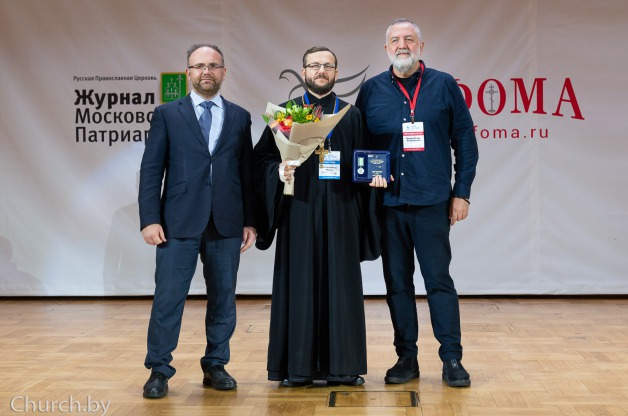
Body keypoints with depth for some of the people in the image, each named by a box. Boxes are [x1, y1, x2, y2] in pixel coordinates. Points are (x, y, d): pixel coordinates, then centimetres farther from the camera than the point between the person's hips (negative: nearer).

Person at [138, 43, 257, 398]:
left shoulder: (240, 117, 11)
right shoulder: (167, 114, 6)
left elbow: (247, 172, 10)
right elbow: (151, 170, 1)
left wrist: (250, 221, 5)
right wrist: (150, 219, -7)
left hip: (226, 224, 2)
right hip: (179, 222, -2)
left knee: (223, 299, 8)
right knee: (168, 298, -2)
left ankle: (215, 366, 21)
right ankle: (159, 371, 10)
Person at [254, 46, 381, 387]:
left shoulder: (351, 115, 12)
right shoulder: (285, 112, 7)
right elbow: (262, 157, 1)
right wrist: (280, 171, -17)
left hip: (339, 211, 2)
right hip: (299, 209, -1)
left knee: (340, 283, 3)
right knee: (299, 282, 0)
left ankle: (341, 365, 11)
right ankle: (297, 365, 8)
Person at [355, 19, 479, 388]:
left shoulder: (444, 86, 3)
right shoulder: (371, 90, 7)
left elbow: (465, 141, 3)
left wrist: (461, 193, -1)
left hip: (432, 202, -2)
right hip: (387, 203, 2)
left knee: (439, 279, 1)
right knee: (397, 283, 8)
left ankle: (452, 359, 11)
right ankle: (406, 357, 19)